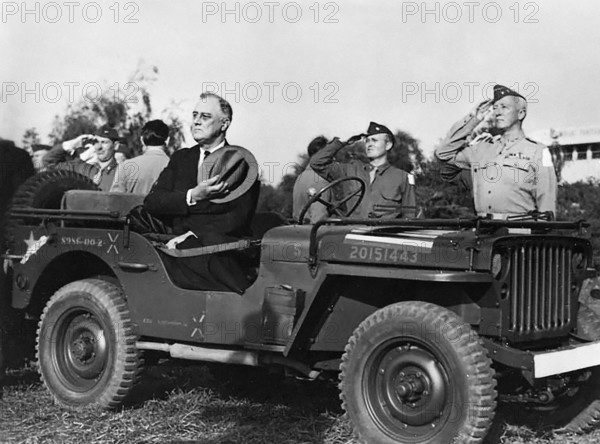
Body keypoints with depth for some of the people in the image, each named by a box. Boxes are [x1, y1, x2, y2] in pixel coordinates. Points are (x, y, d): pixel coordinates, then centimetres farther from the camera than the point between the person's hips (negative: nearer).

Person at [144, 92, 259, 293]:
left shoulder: (242, 162, 5)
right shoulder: (181, 158, 19)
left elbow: (238, 219, -6)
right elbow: (151, 202, 7)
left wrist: (191, 235, -14)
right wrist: (191, 197, -9)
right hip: (180, 246, 4)